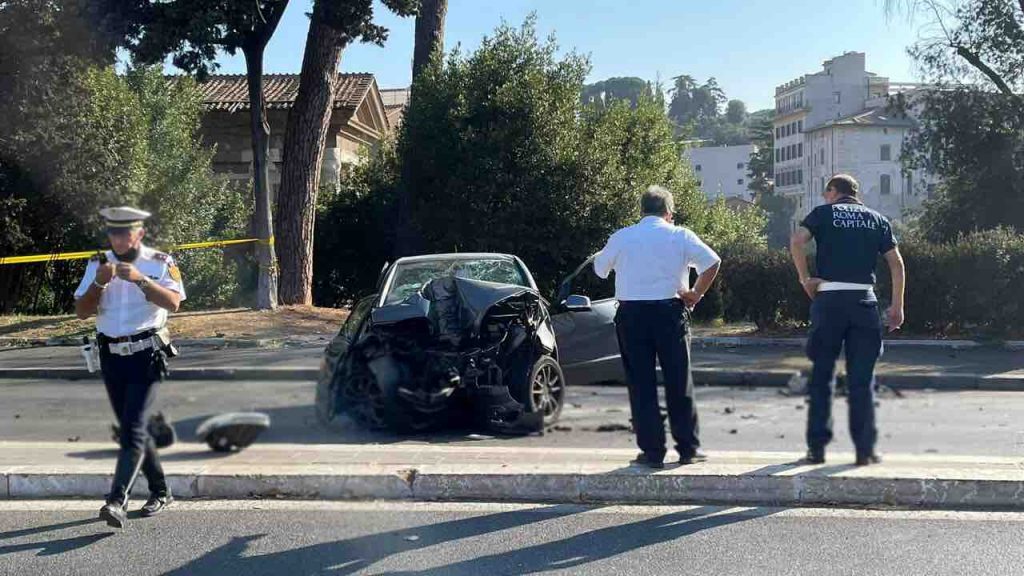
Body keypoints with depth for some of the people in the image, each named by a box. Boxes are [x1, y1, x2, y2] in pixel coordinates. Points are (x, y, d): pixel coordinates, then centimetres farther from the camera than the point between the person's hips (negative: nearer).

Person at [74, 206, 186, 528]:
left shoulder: (160, 263, -2)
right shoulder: (98, 264, 8)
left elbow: (173, 302, -18)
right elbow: (81, 311, 1)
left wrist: (141, 279, -29)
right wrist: (99, 282, -15)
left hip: (146, 355, -5)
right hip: (111, 356, 5)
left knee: (133, 428, -14)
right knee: (131, 428, 12)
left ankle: (117, 501, -19)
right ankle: (160, 492, 26)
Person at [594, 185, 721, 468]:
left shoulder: (621, 237, 5)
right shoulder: (680, 236, 2)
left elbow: (600, 268, 16)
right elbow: (712, 262, -7)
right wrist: (696, 294, 4)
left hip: (630, 314, 1)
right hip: (669, 311, 0)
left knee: (641, 384, 5)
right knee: (678, 381, 9)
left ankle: (652, 451, 5)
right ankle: (688, 448, 14)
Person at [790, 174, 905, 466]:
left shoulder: (824, 213, 7)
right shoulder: (877, 220, 16)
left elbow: (796, 241, -11)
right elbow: (896, 262, 7)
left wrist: (805, 278, -3)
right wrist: (897, 306, 8)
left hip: (829, 299, -2)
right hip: (864, 300, 2)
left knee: (821, 375, 6)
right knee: (862, 379, 6)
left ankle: (817, 447, 7)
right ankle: (865, 449, 6)